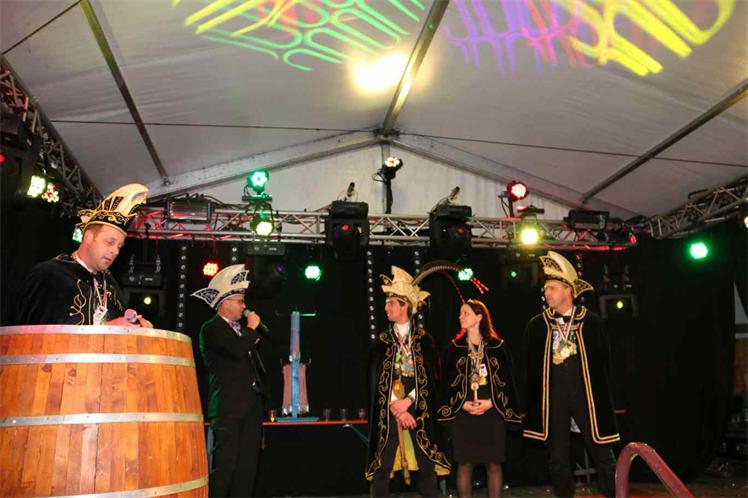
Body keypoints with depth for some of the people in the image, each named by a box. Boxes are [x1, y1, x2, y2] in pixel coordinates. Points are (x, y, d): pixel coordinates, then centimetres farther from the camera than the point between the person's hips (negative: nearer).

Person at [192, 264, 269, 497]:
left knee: (248, 462, 10)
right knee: (225, 463, -6)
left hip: (251, 402, 8)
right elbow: (237, 349, -22)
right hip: (228, 406, -8)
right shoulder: (211, 328, -8)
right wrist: (251, 327, -8)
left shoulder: (240, 325, 17)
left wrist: (256, 324, 11)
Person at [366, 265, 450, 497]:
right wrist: (396, 409, -8)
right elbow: (378, 378, 1)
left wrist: (408, 401, -11)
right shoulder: (382, 340, 7)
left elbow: (430, 376, 0)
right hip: (388, 412, 1)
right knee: (382, 468, 1)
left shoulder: (425, 340, 4)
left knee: (426, 467, 1)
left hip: (417, 410, -1)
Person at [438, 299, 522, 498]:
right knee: (464, 464, 2)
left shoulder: (497, 346, 3)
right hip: (462, 414, 1)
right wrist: (463, 404, -8)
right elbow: (447, 381, 5)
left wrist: (490, 403, -9)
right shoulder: (455, 347, 6)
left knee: (493, 464, 3)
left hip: (492, 412, -1)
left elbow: (507, 379, 2)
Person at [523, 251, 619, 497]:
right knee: (557, 458, 8)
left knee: (602, 456, 2)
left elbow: (603, 361, 6)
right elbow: (530, 363, 10)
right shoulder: (536, 325, 3)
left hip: (586, 394, -1)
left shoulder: (591, 322, 0)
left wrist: (598, 390, 5)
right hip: (552, 397, 1)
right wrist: (536, 392, 8)